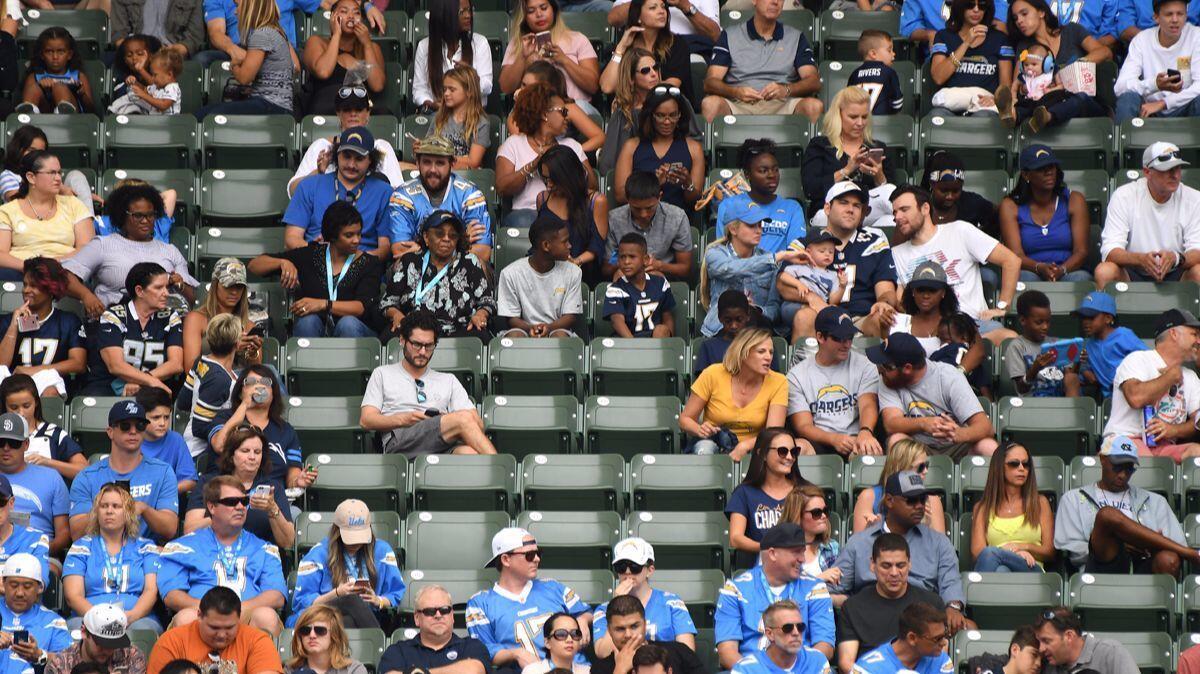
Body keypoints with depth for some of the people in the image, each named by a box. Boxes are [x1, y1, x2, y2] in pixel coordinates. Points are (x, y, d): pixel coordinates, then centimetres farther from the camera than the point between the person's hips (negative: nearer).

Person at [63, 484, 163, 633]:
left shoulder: (145, 547, 20)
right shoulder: (81, 548, 18)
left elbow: (151, 591, 6)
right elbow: (73, 596, 5)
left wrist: (131, 616, -17)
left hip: (138, 619, 0)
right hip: (89, 619, 0)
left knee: (143, 628, -37)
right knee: (77, 626, -37)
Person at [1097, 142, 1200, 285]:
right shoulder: (1123, 196, -8)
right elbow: (1110, 251, -15)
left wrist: (1176, 258, -36)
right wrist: (1141, 259, -38)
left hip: (1175, 275, 1)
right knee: (1104, 272, -31)